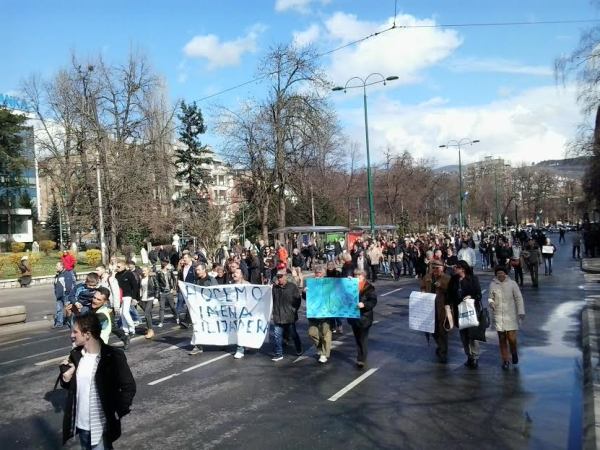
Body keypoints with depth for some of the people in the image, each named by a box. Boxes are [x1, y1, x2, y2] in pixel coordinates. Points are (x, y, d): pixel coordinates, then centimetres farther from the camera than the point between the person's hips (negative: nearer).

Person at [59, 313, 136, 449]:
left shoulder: (113, 357, -18)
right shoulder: (76, 355, 0)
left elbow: (129, 387, -13)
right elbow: (72, 385, 11)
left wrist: (118, 412, -11)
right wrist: (66, 378, -8)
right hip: (80, 423, 6)